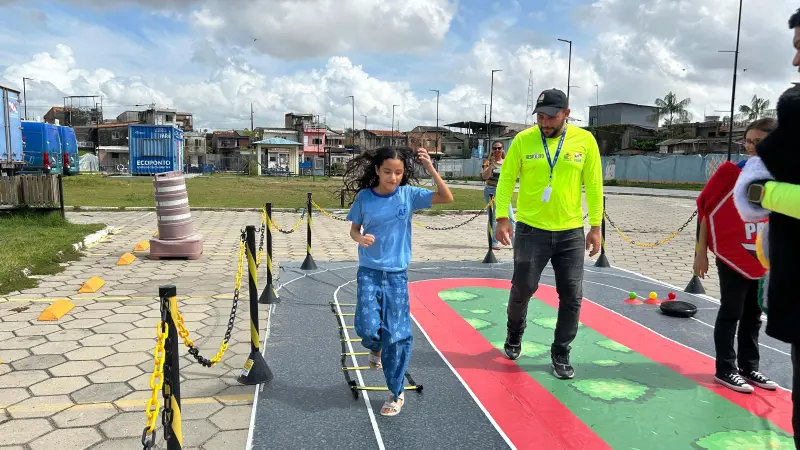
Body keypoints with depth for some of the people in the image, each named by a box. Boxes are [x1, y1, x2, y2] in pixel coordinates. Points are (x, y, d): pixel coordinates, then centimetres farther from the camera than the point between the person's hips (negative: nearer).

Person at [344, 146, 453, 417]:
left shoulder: (408, 194, -5)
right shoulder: (364, 196, -3)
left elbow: (447, 198, -11)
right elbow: (354, 229, 6)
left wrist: (430, 169, -21)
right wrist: (360, 238, -17)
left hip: (397, 274, 0)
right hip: (369, 272, 1)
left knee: (397, 336, -1)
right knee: (368, 329, -10)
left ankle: (396, 394, 19)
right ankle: (376, 348, 31)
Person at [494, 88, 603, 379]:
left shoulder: (585, 140, -2)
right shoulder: (523, 140, -4)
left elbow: (593, 185, 2)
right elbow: (506, 179, 0)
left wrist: (596, 226, 1)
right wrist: (502, 217, -7)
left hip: (571, 232, 1)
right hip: (530, 229, -1)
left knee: (571, 296, 6)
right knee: (523, 288, 7)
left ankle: (560, 354, 24)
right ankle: (514, 333, 38)